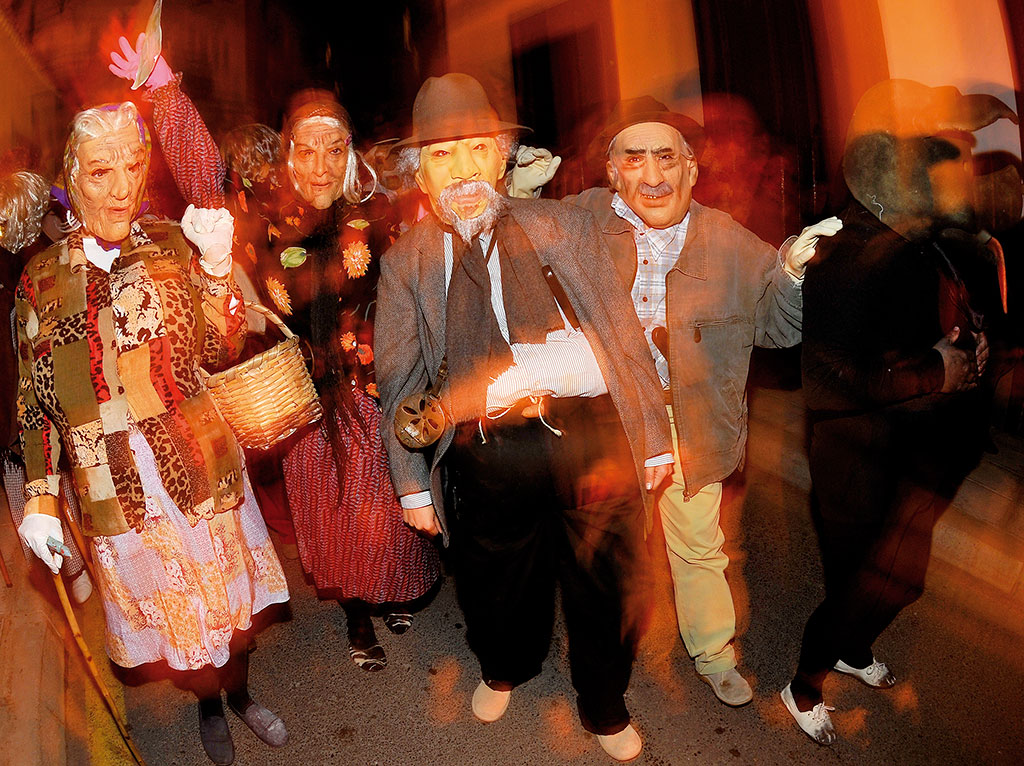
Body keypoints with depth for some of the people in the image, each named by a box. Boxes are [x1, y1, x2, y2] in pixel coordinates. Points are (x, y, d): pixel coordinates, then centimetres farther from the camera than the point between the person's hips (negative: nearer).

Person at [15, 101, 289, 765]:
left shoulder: (171, 246, -3)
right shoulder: (42, 278, -2)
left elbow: (222, 351, -11)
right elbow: (35, 399, 2)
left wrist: (216, 267, -23)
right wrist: (40, 498, -1)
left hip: (202, 467, 0)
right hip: (117, 492, 0)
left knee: (232, 595, 16)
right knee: (171, 611, 17)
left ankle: (239, 690, 45)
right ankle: (209, 704, 46)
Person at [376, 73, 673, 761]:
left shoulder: (562, 225, 6)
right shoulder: (405, 263, 6)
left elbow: (623, 333, 6)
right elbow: (399, 381, 8)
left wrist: (654, 438, 5)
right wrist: (413, 483, 7)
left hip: (594, 436, 1)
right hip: (488, 453, 0)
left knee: (606, 586, 14)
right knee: (495, 586, 16)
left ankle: (605, 707, 44)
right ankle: (506, 670, 53)